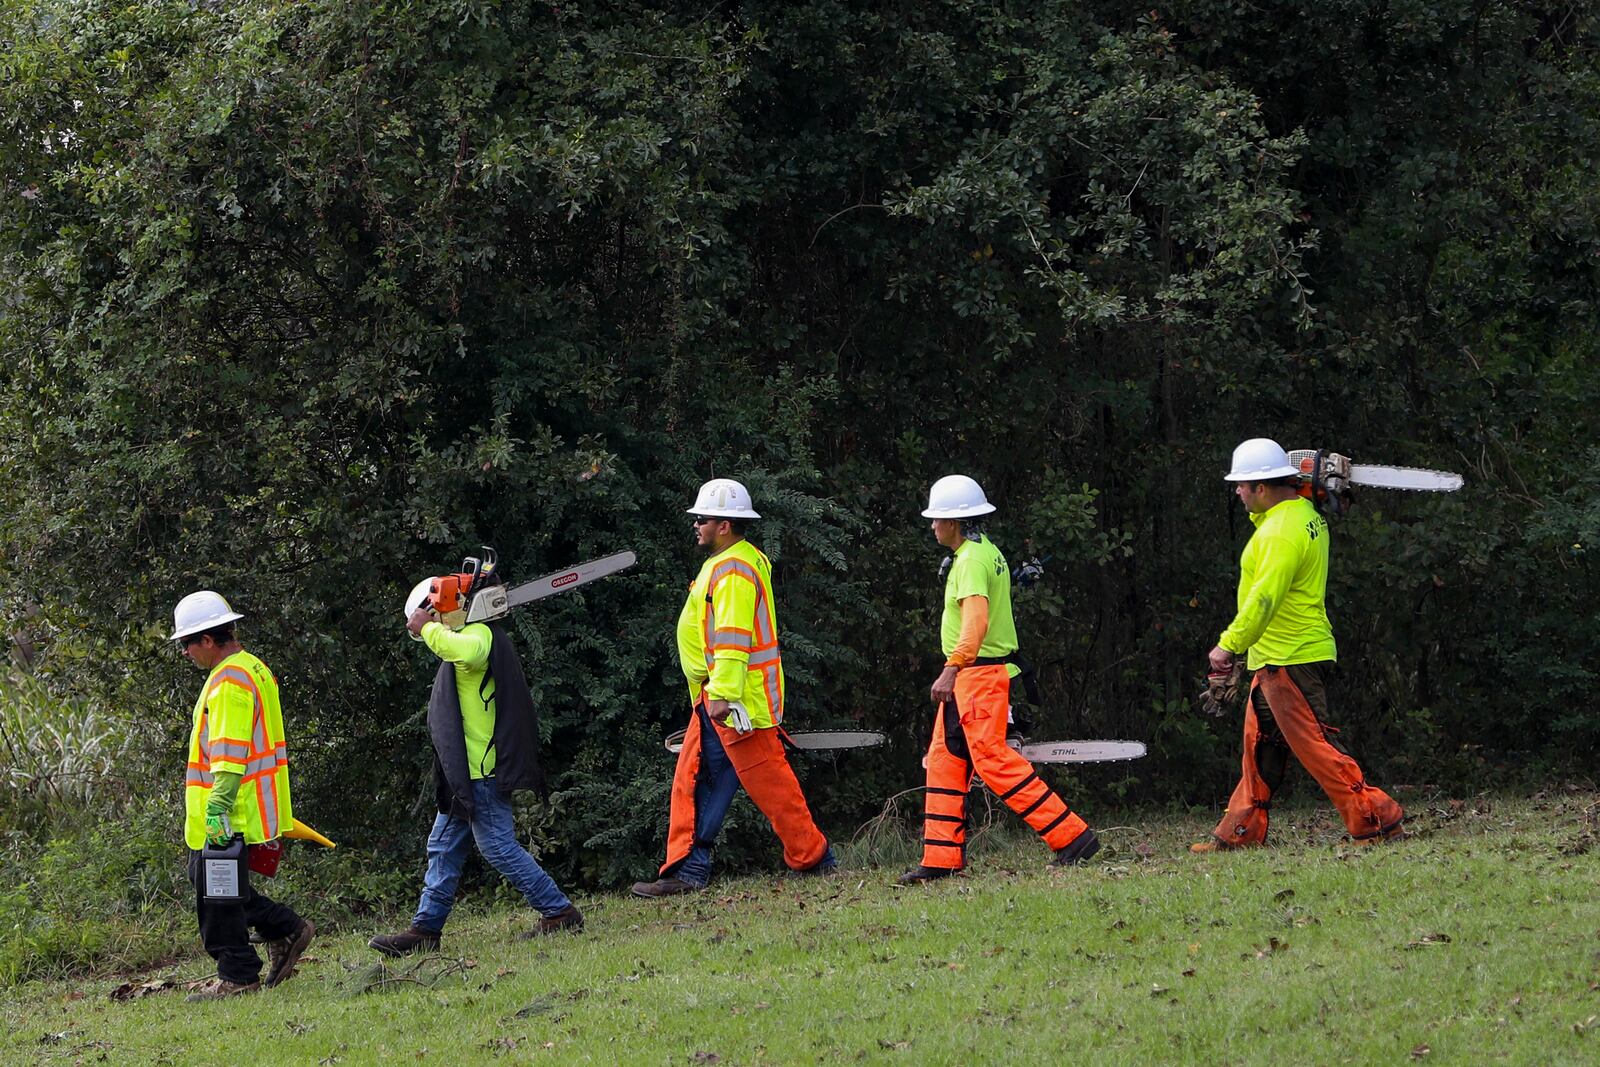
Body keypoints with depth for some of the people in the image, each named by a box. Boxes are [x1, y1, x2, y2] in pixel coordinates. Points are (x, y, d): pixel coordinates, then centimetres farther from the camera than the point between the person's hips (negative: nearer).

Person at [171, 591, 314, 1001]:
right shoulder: (253, 670, 16)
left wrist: (218, 804, -27)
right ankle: (285, 929, 18)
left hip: (229, 813, -11)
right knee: (206, 877, 17)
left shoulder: (229, 681, -18)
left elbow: (229, 751, -24)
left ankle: (237, 975, 3)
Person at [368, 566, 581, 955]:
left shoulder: (478, 633, -14)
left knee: (498, 845, -9)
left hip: (482, 770, -11)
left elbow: (468, 652, -38)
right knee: (444, 848, 12)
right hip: (466, 772, 11)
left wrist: (428, 628, -24)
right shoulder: (465, 638, 19)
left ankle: (560, 912, -3)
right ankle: (425, 929, 16)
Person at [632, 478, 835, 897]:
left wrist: (722, 694, -29)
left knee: (766, 779, -4)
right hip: (716, 695, 11)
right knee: (693, 781, 7)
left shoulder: (734, 570, -16)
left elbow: (733, 638, -24)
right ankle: (687, 871, 6)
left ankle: (813, 858, 4)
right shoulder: (724, 563, 18)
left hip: (738, 698, -11)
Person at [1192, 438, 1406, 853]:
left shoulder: (1283, 531, -19)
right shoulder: (1306, 515, 13)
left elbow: (1265, 597, -27)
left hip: (1289, 660, -11)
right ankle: (1240, 831, 20)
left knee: (1314, 744, -10)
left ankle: (1377, 821, -12)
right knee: (1260, 744, 15)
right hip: (1277, 659, 11)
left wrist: (1230, 644, -24)